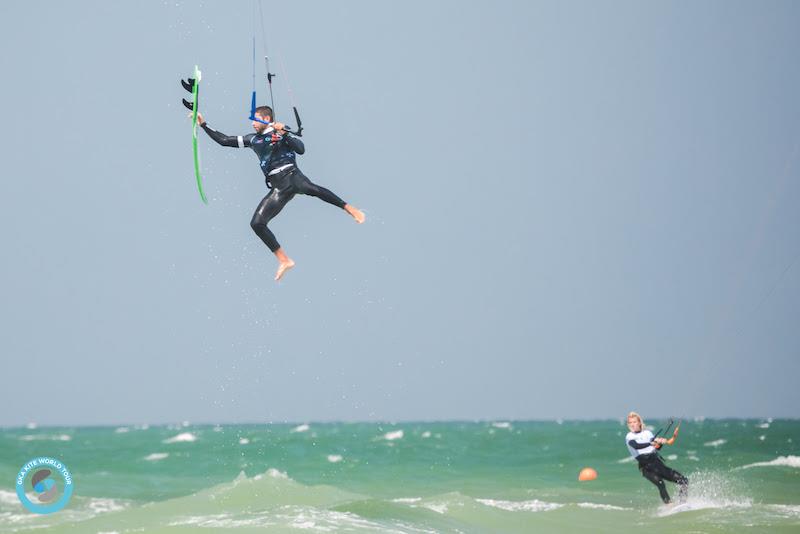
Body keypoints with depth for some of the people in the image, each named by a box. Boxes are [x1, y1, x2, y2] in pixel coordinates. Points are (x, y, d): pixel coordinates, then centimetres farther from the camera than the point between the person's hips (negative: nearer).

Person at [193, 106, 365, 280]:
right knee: (257, 223, -4)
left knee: (312, 189, -40)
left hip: (291, 176, -6)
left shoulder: (282, 131, 10)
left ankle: (350, 209, -43)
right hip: (278, 188, 6)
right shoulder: (252, 139, 24)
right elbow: (224, 140, 27)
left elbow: (301, 149, -4)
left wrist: (284, 134, -14)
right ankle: (284, 260, 2)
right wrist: (203, 124, 24)